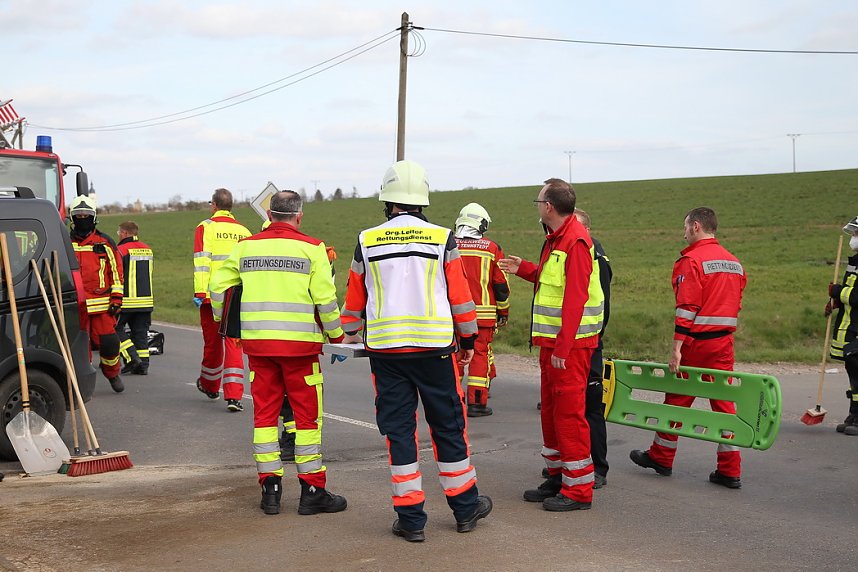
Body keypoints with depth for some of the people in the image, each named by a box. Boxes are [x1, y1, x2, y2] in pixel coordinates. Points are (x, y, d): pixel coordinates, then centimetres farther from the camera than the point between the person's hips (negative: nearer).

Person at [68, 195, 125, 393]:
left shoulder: (105, 242, 7)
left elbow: (116, 271, 8)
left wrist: (117, 298, 1)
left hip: (103, 305, -1)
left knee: (109, 342, -3)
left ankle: (112, 373, 23)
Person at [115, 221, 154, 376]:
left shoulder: (121, 250, -11)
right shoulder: (148, 249, 12)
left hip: (127, 300, -6)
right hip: (146, 300, 6)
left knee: (116, 328, 5)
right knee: (141, 332, 10)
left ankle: (132, 357, -6)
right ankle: (143, 364, 7)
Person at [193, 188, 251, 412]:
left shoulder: (206, 227, -1)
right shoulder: (244, 232, 10)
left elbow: (202, 261, -11)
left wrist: (199, 292, -13)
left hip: (212, 295, -2)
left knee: (212, 343, 13)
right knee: (233, 344, 1)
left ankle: (209, 386, 35)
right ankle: (233, 396, -10)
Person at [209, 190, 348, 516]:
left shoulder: (246, 246, 6)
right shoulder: (311, 249, -4)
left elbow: (218, 287, 6)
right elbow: (325, 299, -8)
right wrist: (337, 337, 6)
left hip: (257, 342, 3)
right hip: (299, 343, -3)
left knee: (264, 413, 11)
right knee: (307, 415, 5)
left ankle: (270, 489, 13)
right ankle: (312, 491, 8)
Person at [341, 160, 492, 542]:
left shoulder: (367, 241, 1)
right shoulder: (442, 238, -3)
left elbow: (354, 296, 11)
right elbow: (460, 295, 1)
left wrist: (351, 332, 29)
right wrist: (468, 340, 14)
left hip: (384, 349, 1)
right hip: (434, 348, 0)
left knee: (398, 431, 6)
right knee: (448, 427, 11)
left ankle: (410, 519, 9)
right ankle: (466, 507, 22)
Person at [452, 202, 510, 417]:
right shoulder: (492, 249, -2)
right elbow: (501, 285, 2)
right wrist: (503, 313, 13)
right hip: (483, 314, -2)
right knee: (480, 355, 2)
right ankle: (477, 403, 1)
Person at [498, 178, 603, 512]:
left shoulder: (575, 241, -17)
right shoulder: (554, 239, 15)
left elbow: (575, 298, -23)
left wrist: (562, 348, -25)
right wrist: (522, 269, 26)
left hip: (570, 345, -10)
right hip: (551, 342, 10)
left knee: (569, 412, -5)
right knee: (550, 410, 16)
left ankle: (578, 490, 2)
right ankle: (558, 478, 27)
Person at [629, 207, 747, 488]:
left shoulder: (692, 260, -11)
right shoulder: (734, 262, 13)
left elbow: (687, 307, -17)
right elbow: (735, 305, 16)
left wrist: (677, 348, -17)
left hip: (695, 341, -6)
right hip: (724, 343, 6)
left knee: (676, 399, 8)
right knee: (723, 401, 6)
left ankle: (661, 457, 22)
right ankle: (729, 470, 5)